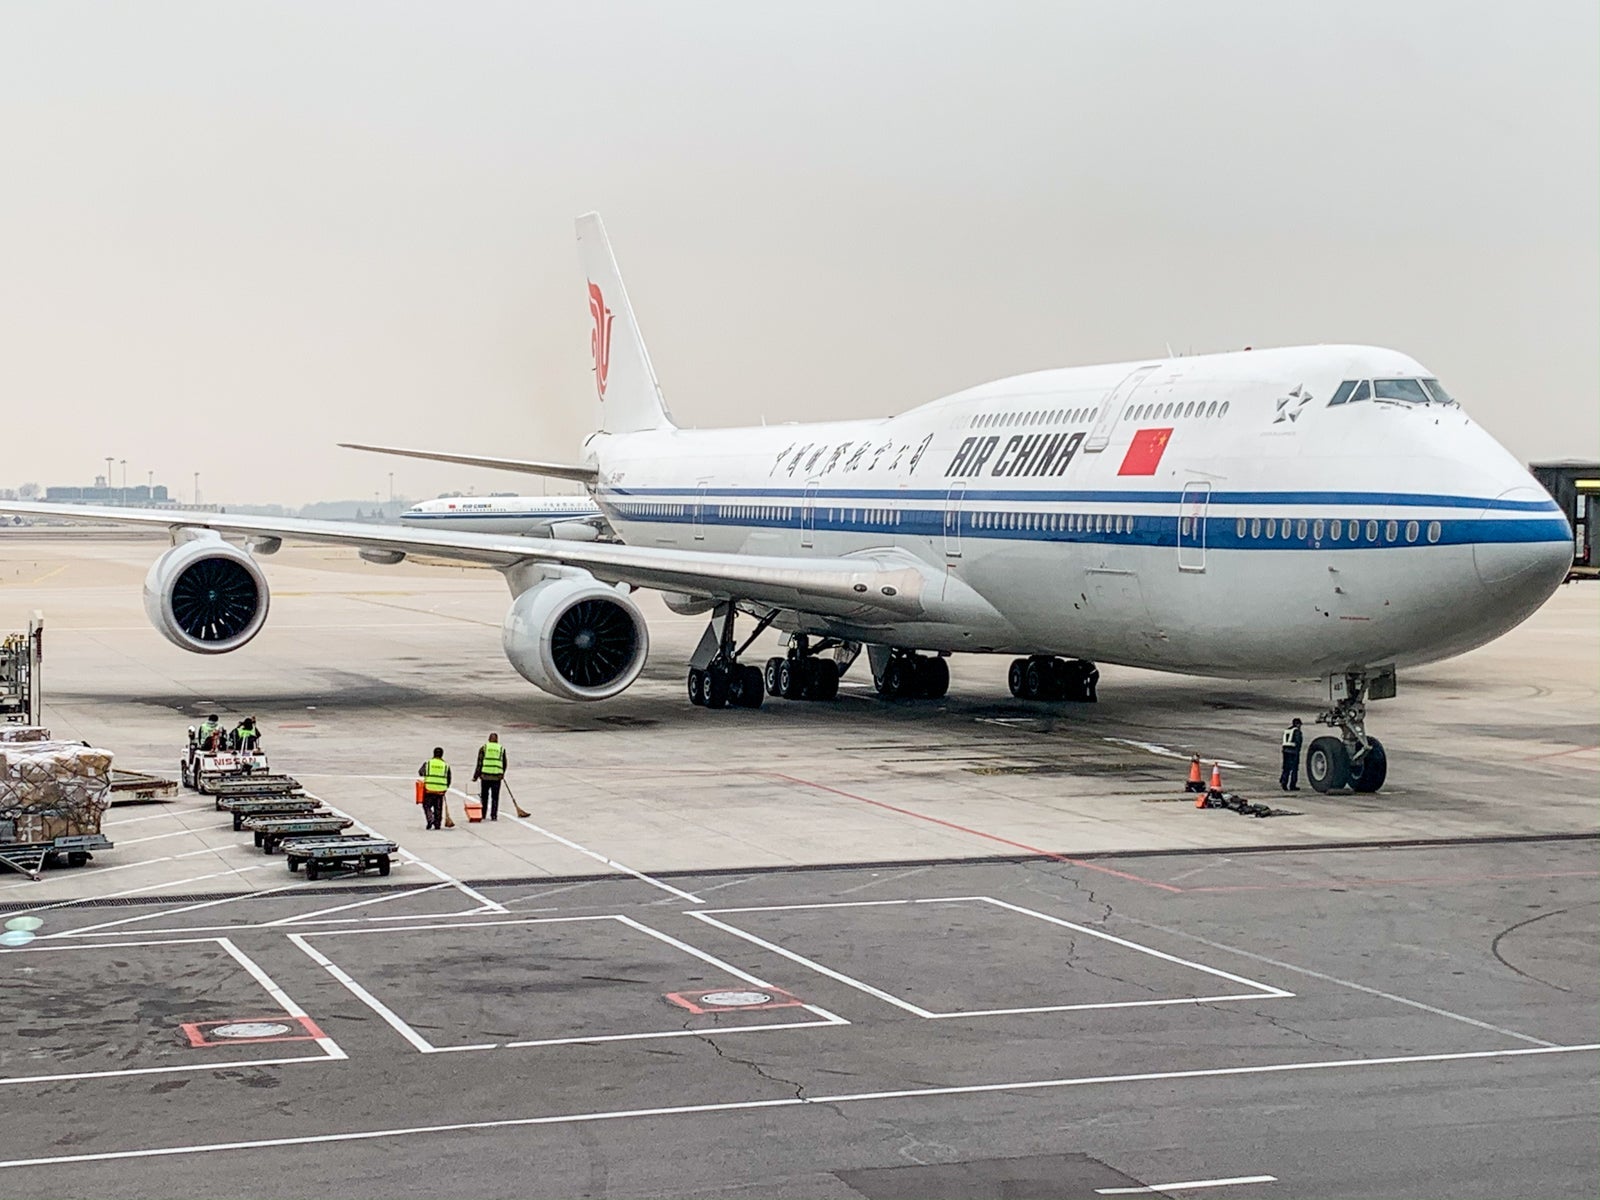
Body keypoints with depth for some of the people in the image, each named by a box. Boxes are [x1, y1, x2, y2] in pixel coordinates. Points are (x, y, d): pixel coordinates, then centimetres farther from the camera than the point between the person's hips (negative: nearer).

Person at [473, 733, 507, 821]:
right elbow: (504, 764, 11)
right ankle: (494, 815, 1)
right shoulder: (501, 749, 5)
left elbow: (479, 763, -1)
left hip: (485, 776, 0)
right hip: (497, 776, 0)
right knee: (495, 797, 5)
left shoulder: (483, 748, 1)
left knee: (484, 796, 12)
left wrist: (475, 776, 3)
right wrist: (502, 774, 27)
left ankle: (482, 814, 16)